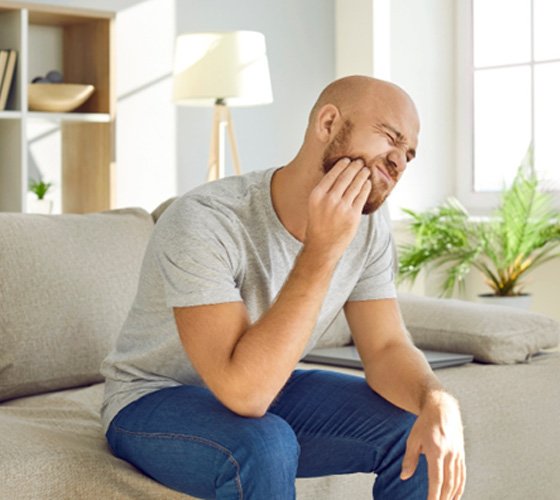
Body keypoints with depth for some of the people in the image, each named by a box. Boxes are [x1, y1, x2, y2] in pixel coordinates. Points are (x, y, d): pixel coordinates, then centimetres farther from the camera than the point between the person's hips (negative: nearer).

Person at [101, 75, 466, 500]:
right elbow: (243, 391, -38)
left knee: (417, 432, -12)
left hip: (265, 390, 6)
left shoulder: (366, 227, -9)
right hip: (155, 402, -6)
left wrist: (437, 400, -31)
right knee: (264, 446, -36)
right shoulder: (203, 222, -31)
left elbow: (388, 346, -8)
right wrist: (322, 251, -40)